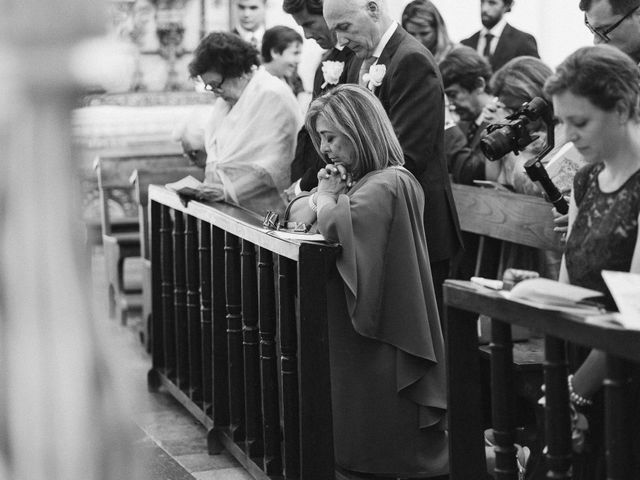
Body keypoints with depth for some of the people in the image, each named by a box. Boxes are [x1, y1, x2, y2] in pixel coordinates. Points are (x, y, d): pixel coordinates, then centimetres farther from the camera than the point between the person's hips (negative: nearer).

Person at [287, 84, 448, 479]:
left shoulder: (388, 184, -17)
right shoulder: (361, 180, 15)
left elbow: (335, 225, -31)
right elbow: (296, 214, 16)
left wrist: (328, 197, -9)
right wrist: (323, 196, -5)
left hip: (380, 340, -10)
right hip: (350, 331, 10)